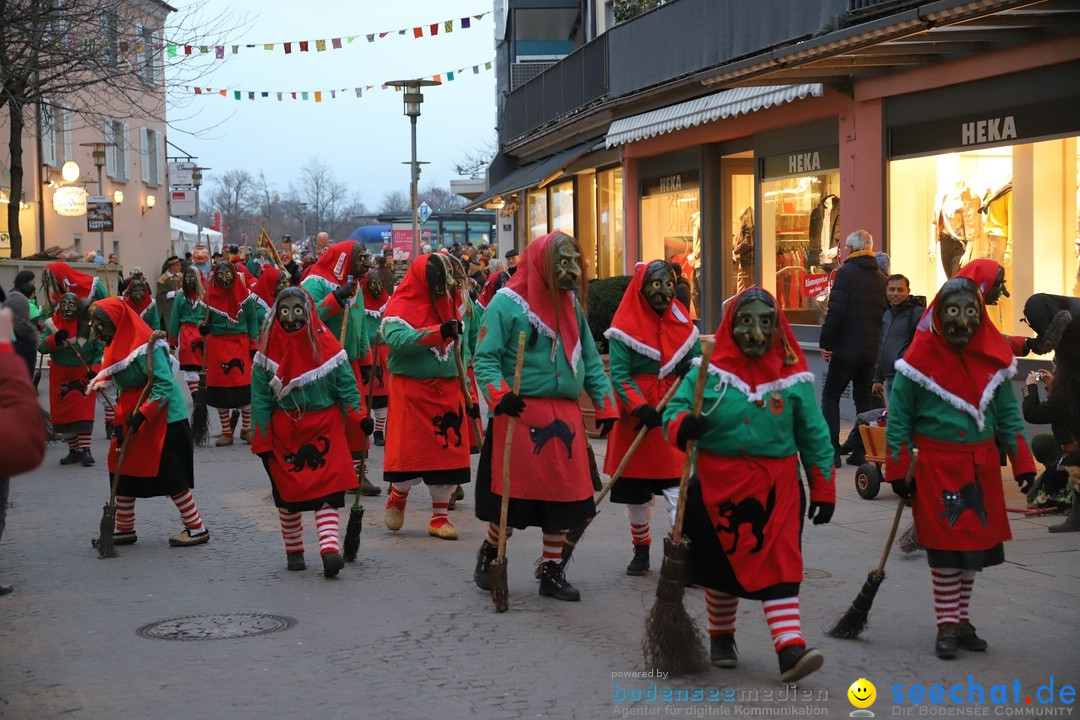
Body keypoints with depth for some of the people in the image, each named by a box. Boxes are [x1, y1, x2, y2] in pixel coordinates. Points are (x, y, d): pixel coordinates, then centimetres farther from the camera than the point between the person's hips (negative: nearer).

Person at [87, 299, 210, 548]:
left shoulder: (145, 348, -22)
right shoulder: (117, 347, 8)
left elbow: (165, 385, -27)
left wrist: (142, 415, -30)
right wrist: (120, 423, 10)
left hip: (163, 420, -10)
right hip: (132, 421, 10)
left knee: (171, 477, -4)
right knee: (123, 473, 12)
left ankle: (197, 529, 8)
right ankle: (124, 530, 24)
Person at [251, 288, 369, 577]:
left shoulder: (326, 345, -3)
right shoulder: (269, 350, -1)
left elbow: (346, 385, 1)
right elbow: (260, 397, 0)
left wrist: (357, 416, -13)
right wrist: (262, 440, -4)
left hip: (323, 430, -1)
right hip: (284, 431, 2)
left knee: (326, 491, -11)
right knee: (287, 493, 9)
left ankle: (330, 548, -17)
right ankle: (293, 550, 23)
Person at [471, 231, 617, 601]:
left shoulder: (571, 306, 12)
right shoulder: (507, 303, -8)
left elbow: (590, 360, 16)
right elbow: (485, 357, -11)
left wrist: (605, 405, 10)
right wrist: (498, 394, -26)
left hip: (565, 416, 6)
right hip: (520, 414, -6)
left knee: (563, 494, 7)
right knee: (513, 492, 2)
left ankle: (552, 571, 21)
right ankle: (489, 554, 27)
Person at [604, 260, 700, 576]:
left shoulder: (683, 323, 5)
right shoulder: (626, 327, -7)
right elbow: (619, 375, -13)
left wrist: (693, 369, -12)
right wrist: (640, 408, -27)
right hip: (637, 419, -1)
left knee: (679, 490, -10)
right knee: (637, 493, 11)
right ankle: (641, 550, 30)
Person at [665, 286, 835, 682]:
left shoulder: (792, 377, -1)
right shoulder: (709, 371, -3)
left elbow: (814, 435, 4)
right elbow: (675, 408, -5)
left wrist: (823, 488, 3)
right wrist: (682, 426, -29)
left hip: (776, 486, 0)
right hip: (719, 485, 1)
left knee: (779, 567, -9)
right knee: (722, 565, 14)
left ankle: (790, 648, -13)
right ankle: (721, 637, 33)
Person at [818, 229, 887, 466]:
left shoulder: (846, 271, -9)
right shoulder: (880, 277, 10)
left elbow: (836, 311, -17)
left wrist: (825, 342, -11)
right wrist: (878, 344, 17)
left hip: (847, 348, -6)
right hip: (873, 349, 6)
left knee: (830, 396, 3)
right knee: (864, 398, 15)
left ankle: (832, 451, -5)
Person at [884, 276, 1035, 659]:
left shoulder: (994, 359, 1)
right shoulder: (919, 361, -9)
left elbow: (1008, 415, 8)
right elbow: (899, 419, -4)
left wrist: (1022, 463, 4)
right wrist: (899, 471, -6)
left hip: (981, 467, 4)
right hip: (936, 466, -4)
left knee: (974, 544, 11)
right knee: (945, 547, -4)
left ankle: (961, 619, 24)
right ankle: (946, 625, 7)